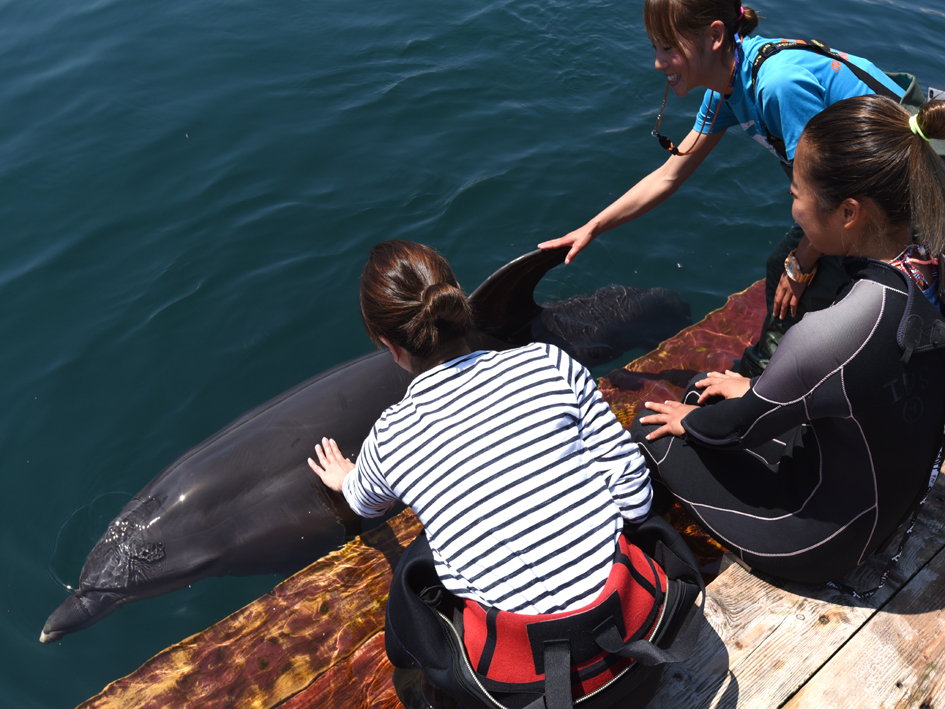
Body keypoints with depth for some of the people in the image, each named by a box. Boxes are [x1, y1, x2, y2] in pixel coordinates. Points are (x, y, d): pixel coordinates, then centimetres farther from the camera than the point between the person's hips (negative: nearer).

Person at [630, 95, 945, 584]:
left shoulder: (833, 333, -41)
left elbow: (740, 426, -21)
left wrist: (691, 421, 1)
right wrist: (760, 388, 14)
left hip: (823, 543, -7)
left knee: (648, 434, 8)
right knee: (703, 388, 19)